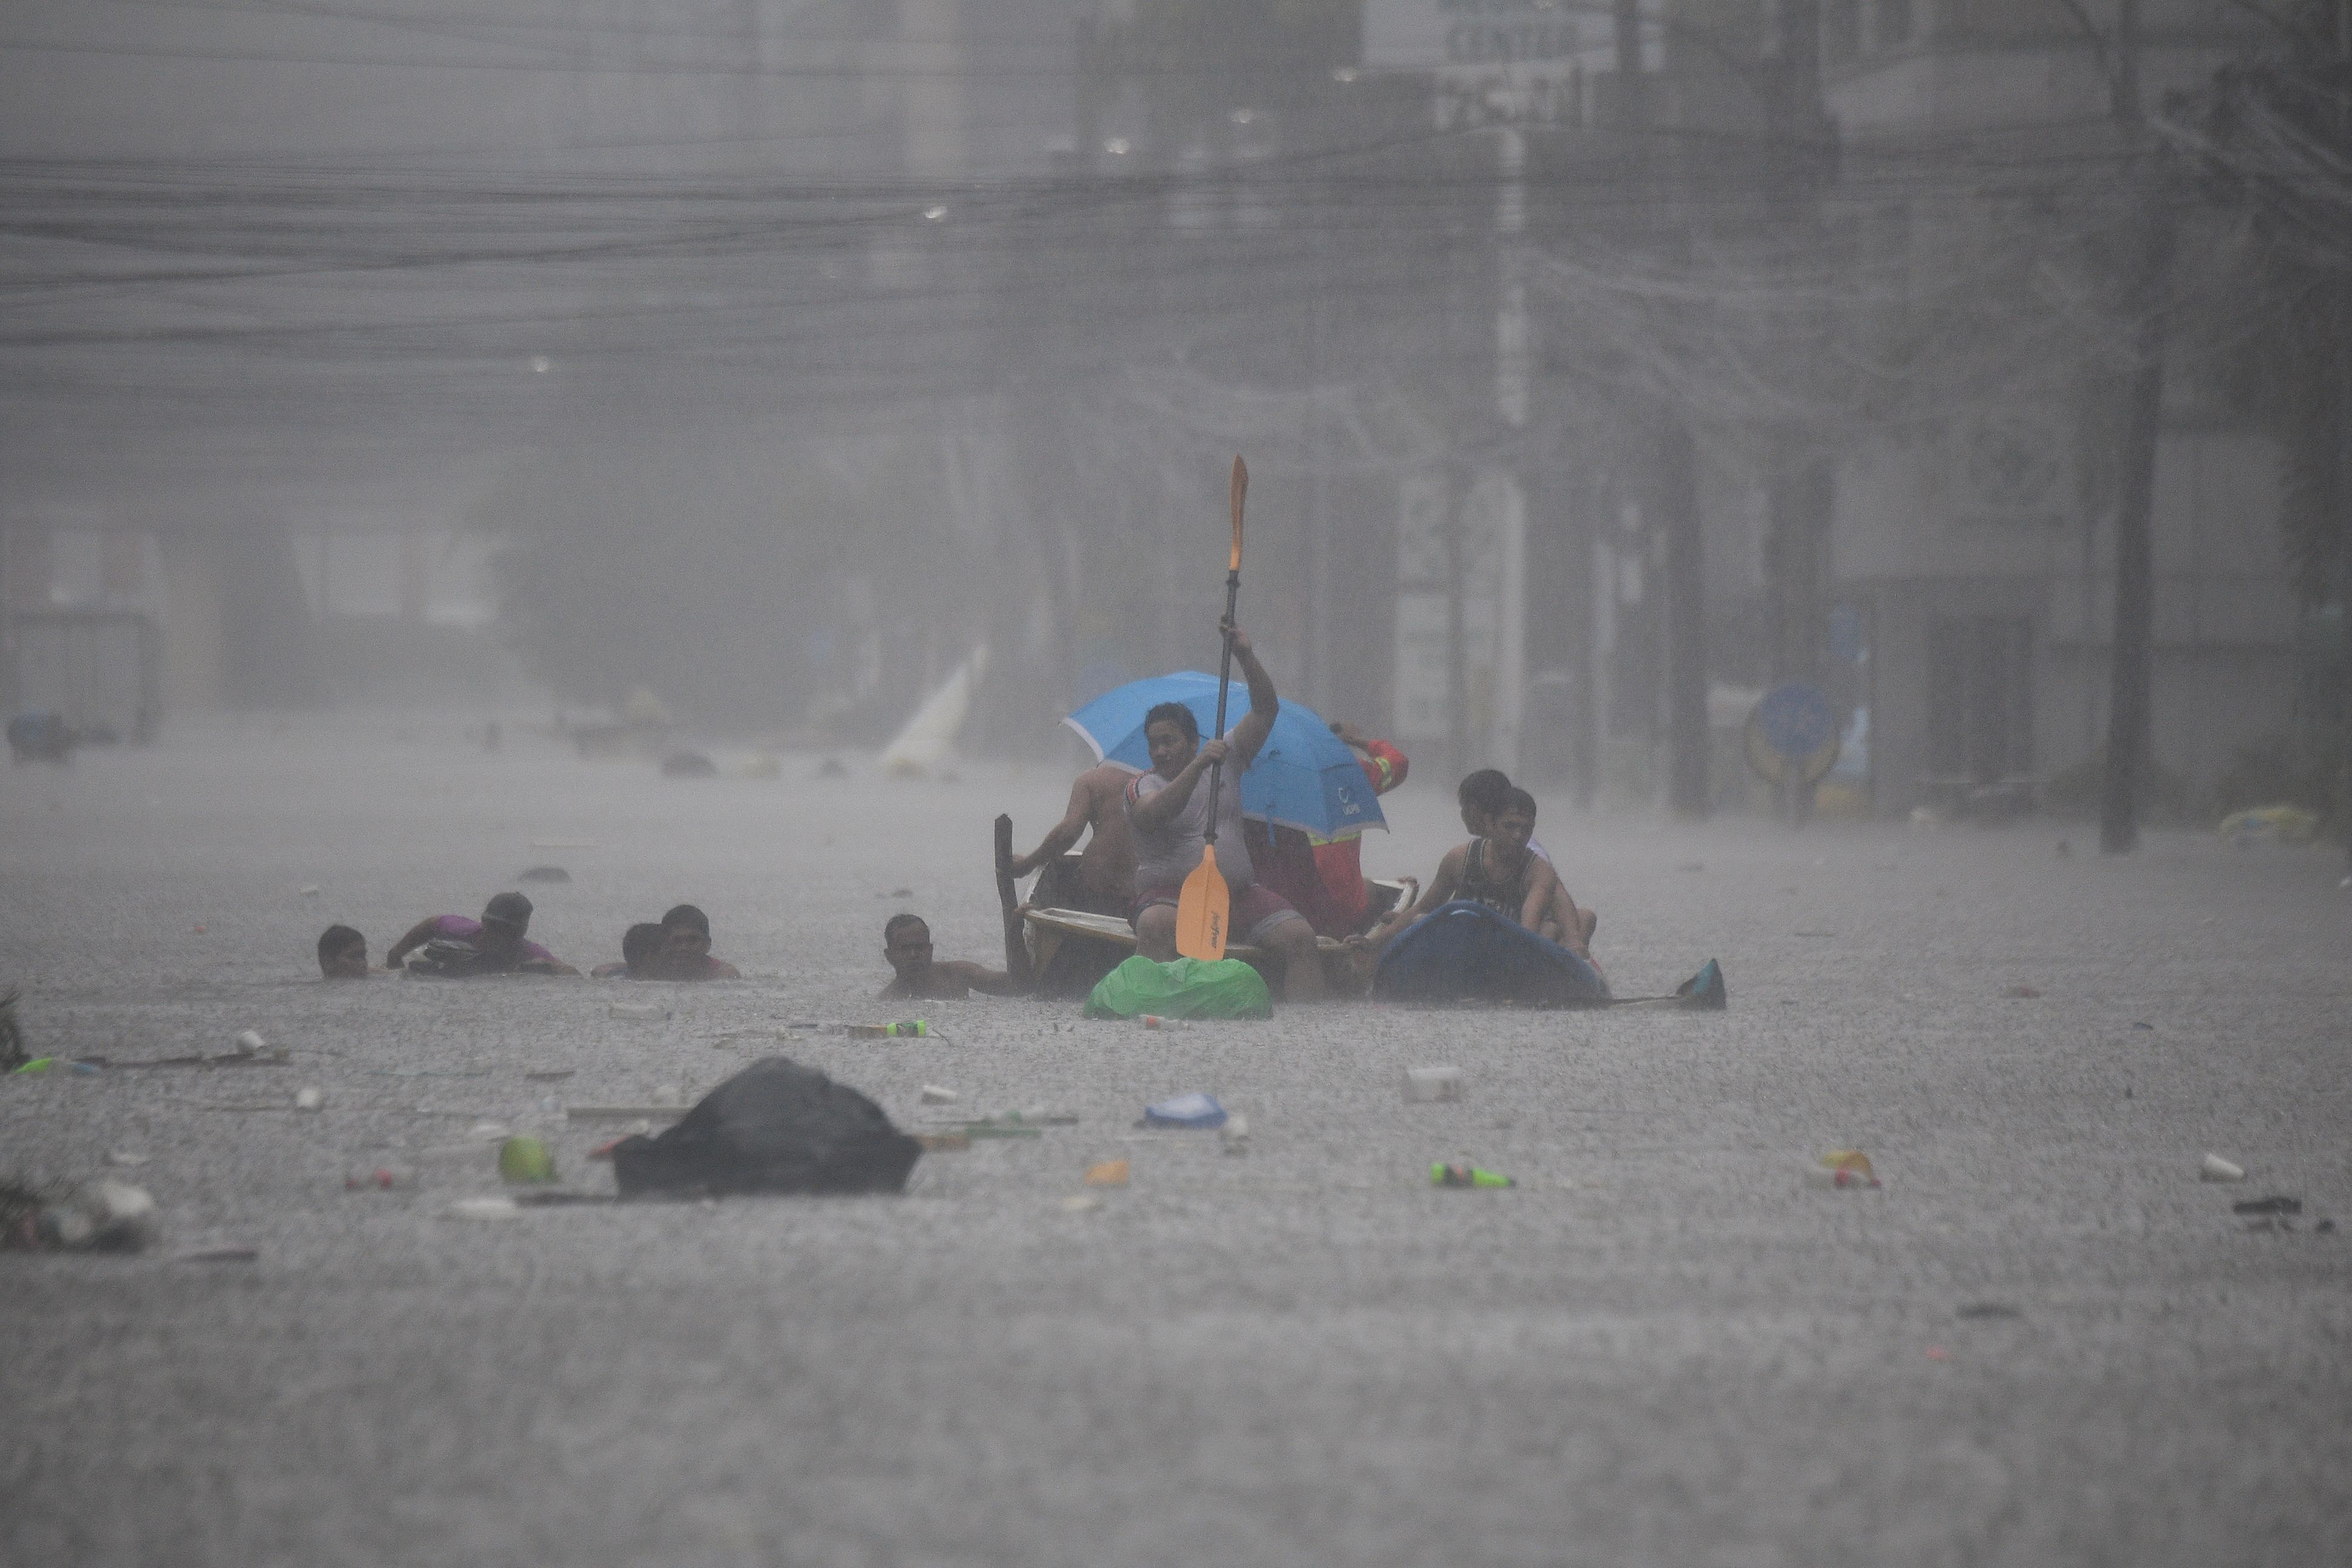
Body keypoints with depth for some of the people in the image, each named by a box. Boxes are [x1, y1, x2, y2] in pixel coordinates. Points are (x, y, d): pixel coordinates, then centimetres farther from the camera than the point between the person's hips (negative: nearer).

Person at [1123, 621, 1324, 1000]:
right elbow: (1153, 816, -22)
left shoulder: (1226, 760, 14)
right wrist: (1198, 767, -28)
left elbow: (1266, 710, 7)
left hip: (1239, 892, 4)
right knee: (1155, 924, -38)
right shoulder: (1142, 786, 2)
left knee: (1300, 937, -19)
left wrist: (1246, 655, -5)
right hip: (1171, 892, -4)